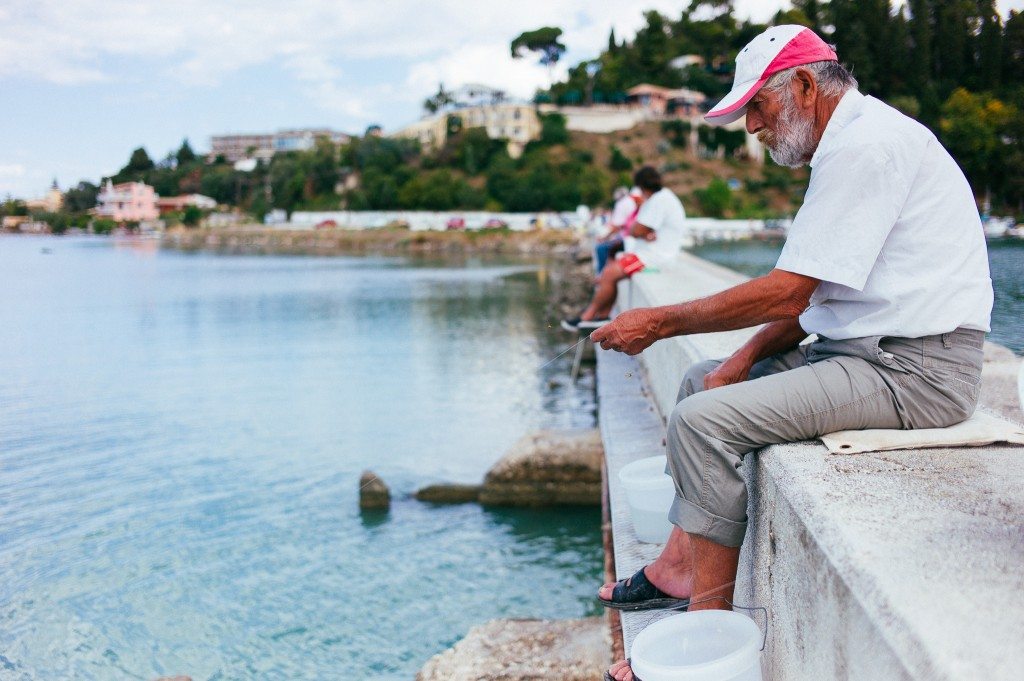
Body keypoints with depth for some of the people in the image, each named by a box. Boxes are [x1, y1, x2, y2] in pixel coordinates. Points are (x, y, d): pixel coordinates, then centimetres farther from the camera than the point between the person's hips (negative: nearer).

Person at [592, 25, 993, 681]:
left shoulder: (865, 144, -17)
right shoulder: (856, 140, 17)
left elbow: (786, 292, -21)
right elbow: (809, 293, 15)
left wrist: (659, 321, -12)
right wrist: (744, 359, 3)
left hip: (915, 369, -11)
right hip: (868, 350, 11)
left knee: (704, 420, -20)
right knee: (703, 381, 14)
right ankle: (679, 564, 15)